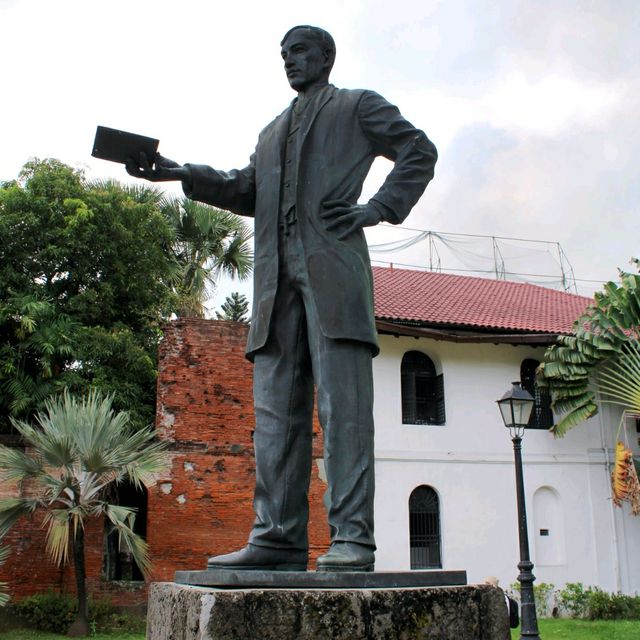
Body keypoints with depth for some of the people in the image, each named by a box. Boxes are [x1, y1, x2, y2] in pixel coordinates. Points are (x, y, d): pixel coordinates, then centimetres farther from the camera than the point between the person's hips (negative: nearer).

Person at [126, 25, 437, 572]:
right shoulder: (273, 132, 35)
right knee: (276, 408, -2)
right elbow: (247, 191, 22)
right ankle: (278, 537, -1)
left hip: (332, 263, -6)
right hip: (277, 273, 6)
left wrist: (377, 209, -5)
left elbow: (419, 151, 9)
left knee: (342, 402, -13)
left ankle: (352, 538, -13)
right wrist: (179, 173, 9)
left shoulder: (358, 106, 18)